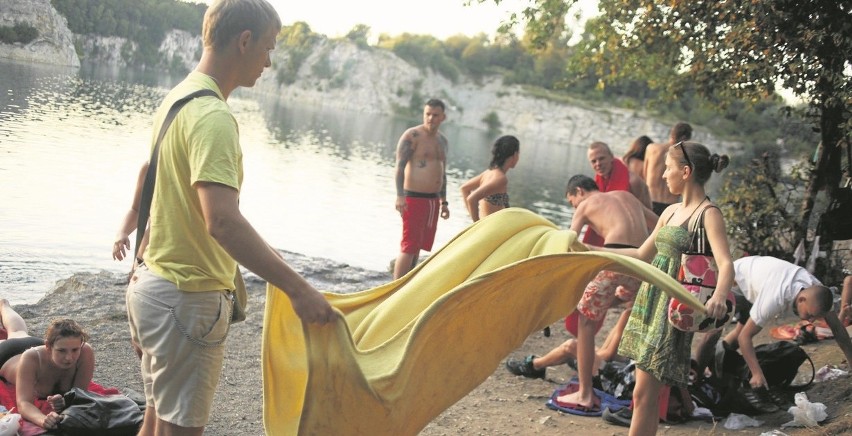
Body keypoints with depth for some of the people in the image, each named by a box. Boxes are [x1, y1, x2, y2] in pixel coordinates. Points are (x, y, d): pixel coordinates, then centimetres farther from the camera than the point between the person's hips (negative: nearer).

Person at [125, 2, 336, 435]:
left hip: (154, 282, 10)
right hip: (189, 297, -10)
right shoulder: (213, 116, -22)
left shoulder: (176, 99, 9)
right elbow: (222, 221, -34)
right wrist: (297, 288, -34)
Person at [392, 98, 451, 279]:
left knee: (418, 247, 11)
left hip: (433, 200, 8)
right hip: (414, 198, -8)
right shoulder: (412, 136, -9)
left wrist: (444, 202, 20)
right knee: (409, 247, -11)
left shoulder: (443, 141, 15)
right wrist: (400, 195, -26)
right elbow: (400, 166, -16)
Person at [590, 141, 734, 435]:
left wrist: (719, 297, -46)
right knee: (646, 393, 10)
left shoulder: (709, 214, -11)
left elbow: (726, 264, -25)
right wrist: (593, 250, 23)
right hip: (650, 300, 8)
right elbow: (642, 255, 23)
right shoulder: (671, 212, 13)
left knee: (644, 394, -8)